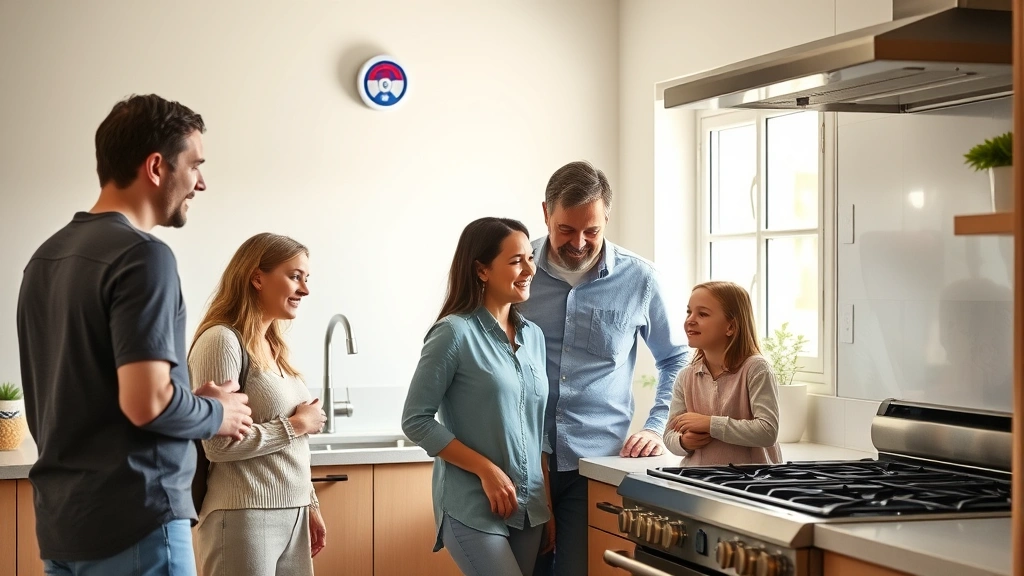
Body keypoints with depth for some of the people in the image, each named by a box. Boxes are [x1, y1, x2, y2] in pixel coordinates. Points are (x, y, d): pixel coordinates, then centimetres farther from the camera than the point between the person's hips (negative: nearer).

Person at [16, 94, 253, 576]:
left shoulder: (45, 257, 11)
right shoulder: (142, 255, -15)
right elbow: (147, 403, -23)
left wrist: (194, 401, 13)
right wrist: (218, 414, -4)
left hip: (60, 519, 8)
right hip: (132, 521, -8)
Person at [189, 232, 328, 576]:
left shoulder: (272, 345, 13)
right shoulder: (222, 340, -13)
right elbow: (219, 444, -19)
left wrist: (309, 506, 17)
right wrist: (298, 425, -10)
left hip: (291, 514, 8)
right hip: (245, 518, -8)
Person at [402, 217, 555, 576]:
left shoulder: (533, 336, 9)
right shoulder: (455, 333, -10)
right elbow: (416, 421, -11)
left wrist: (550, 506, 11)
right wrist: (487, 470, -15)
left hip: (530, 509, 6)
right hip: (473, 509, -6)